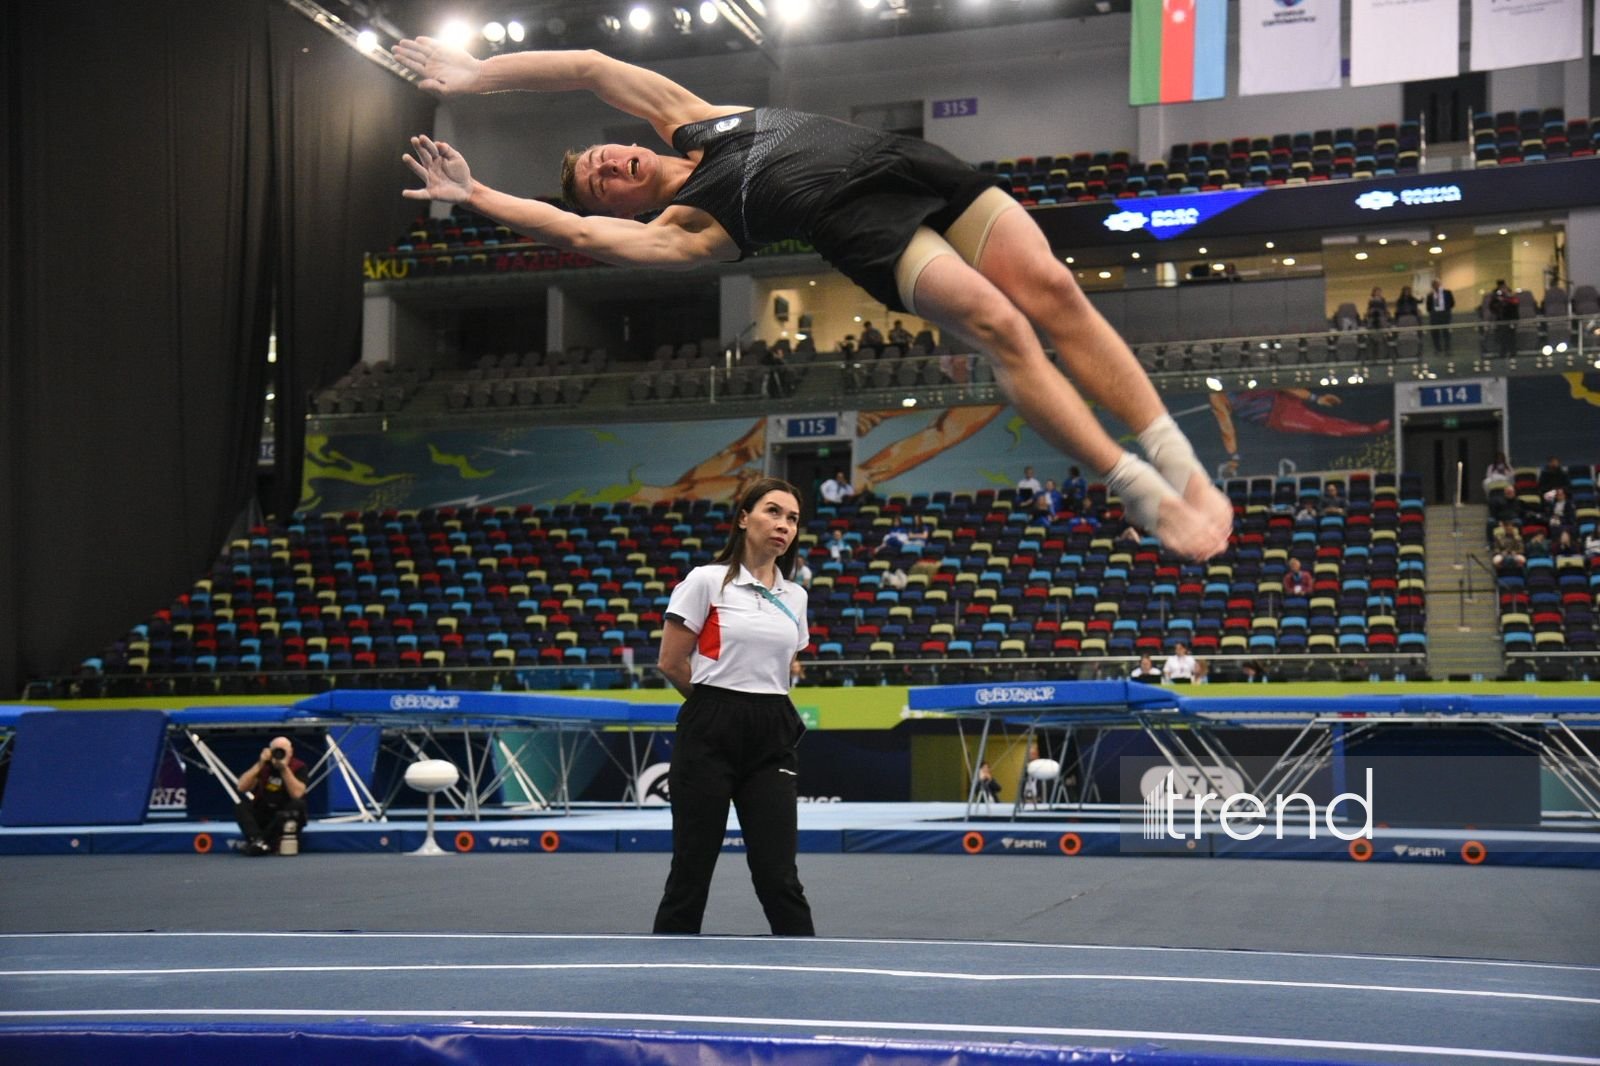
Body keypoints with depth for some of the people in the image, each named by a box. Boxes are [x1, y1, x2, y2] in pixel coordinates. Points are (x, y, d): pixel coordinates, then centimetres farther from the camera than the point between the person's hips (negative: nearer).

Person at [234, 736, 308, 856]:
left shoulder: (298, 768, -8)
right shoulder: (264, 765, 0)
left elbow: (297, 793, -25)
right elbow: (242, 787, -12)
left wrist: (284, 768, -28)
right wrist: (260, 764, -19)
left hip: (286, 817, -3)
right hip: (262, 816, 3)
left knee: (298, 805, -33)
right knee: (240, 807, -21)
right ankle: (258, 841, -42)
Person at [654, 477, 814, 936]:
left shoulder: (794, 596, 11)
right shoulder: (707, 580, -3)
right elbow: (672, 663, -1)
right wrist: (719, 701, 9)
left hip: (771, 740, 4)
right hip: (710, 736, -4)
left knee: (779, 876, 2)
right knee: (691, 870, 3)